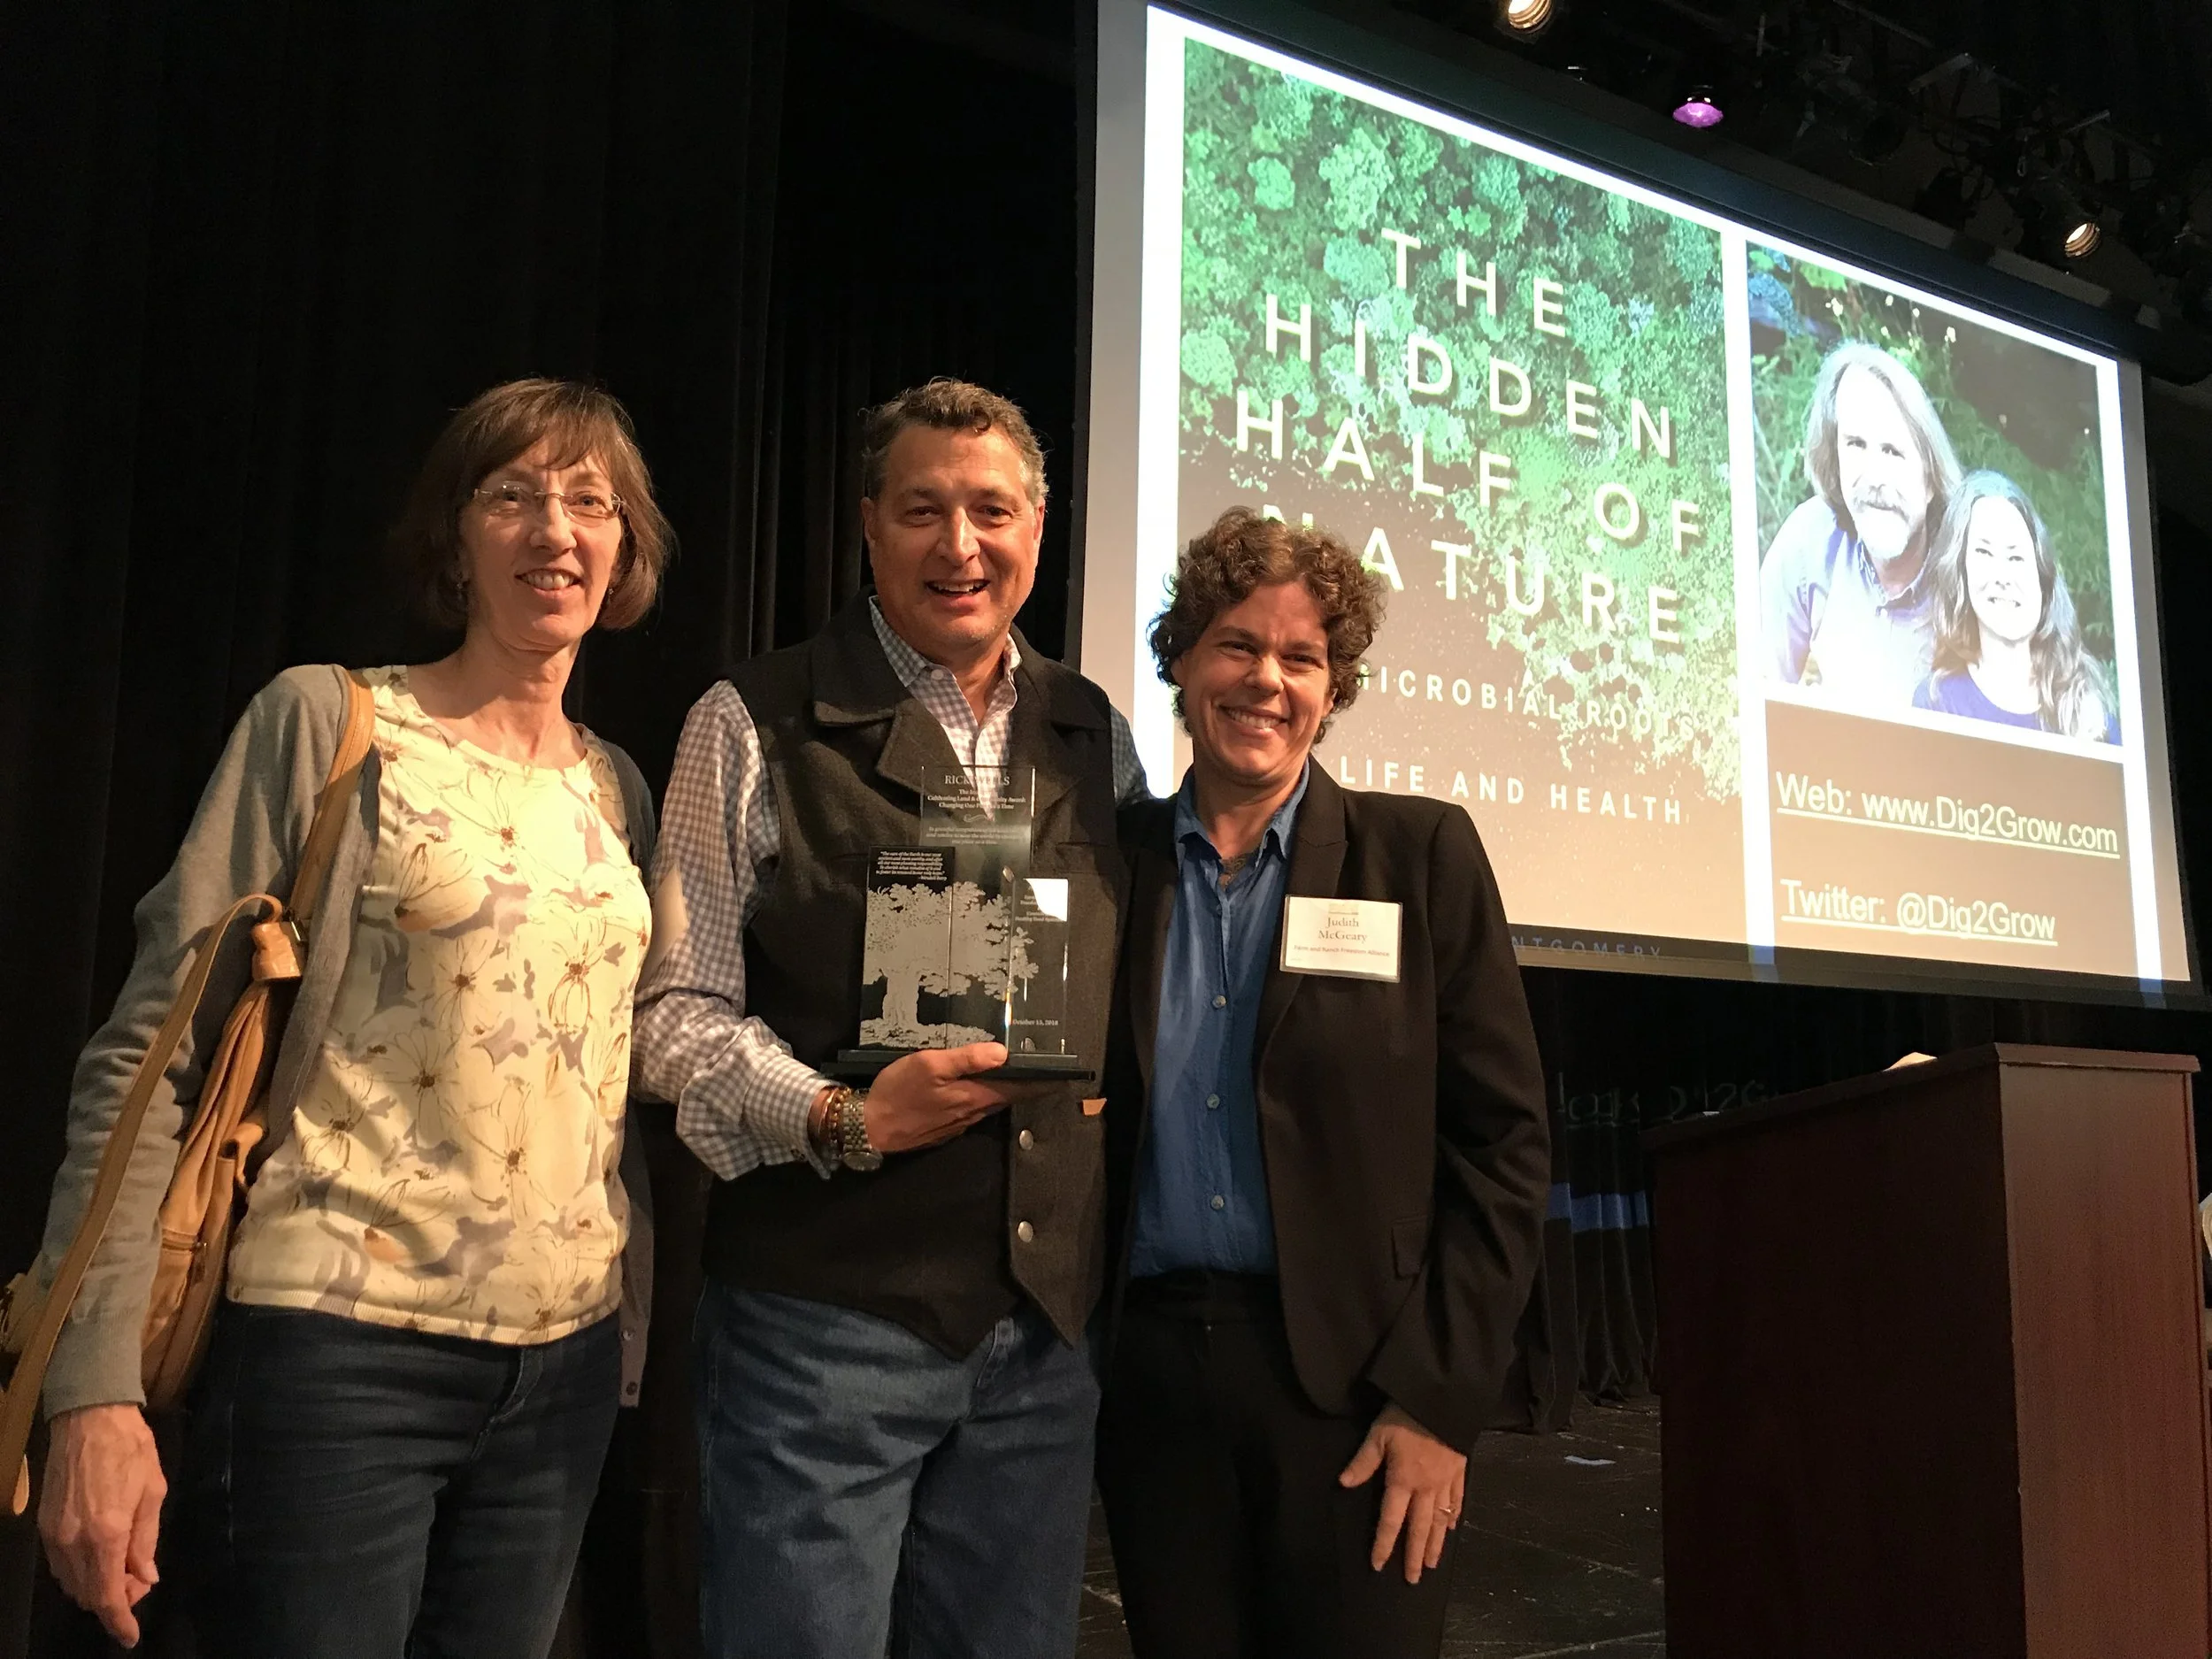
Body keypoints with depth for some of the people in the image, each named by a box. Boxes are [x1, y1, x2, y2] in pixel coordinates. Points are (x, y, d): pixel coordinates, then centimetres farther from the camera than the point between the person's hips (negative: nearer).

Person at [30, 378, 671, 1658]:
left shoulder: (619, 788, 9)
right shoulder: (327, 723, -5)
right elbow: (150, 1050, -9)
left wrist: (635, 1335, 13)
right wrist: (97, 1386, -14)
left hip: (565, 1366, 5)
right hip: (341, 1354, -5)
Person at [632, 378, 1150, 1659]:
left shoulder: (1097, 736, 9)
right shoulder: (755, 725, -3)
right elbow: (677, 1010, -5)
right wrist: (841, 1120, -20)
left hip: (1047, 1333, 4)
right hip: (823, 1323, -4)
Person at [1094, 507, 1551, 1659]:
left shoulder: (1421, 854, 0)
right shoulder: (1113, 862, 5)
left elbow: (1502, 1141, -2)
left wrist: (1438, 1398, -7)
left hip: (1354, 1381, -2)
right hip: (1148, 1376, 2)